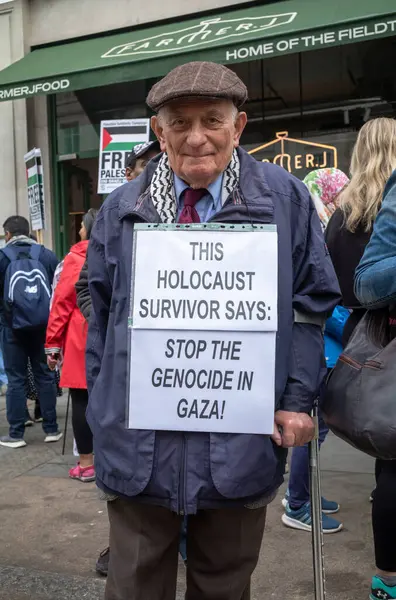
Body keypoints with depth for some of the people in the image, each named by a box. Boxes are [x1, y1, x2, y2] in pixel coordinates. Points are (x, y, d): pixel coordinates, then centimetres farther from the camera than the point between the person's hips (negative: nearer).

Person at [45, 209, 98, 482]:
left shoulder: (74, 259, -5)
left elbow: (61, 303, -6)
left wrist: (53, 344, -1)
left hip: (81, 340, -4)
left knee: (81, 400, 4)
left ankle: (86, 464, 11)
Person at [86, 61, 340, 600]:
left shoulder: (285, 198, 0)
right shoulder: (121, 210, 5)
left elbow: (311, 306, 2)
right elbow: (100, 316, 10)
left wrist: (297, 402, -4)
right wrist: (101, 410, 9)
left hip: (241, 447, -1)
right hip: (137, 447, 2)